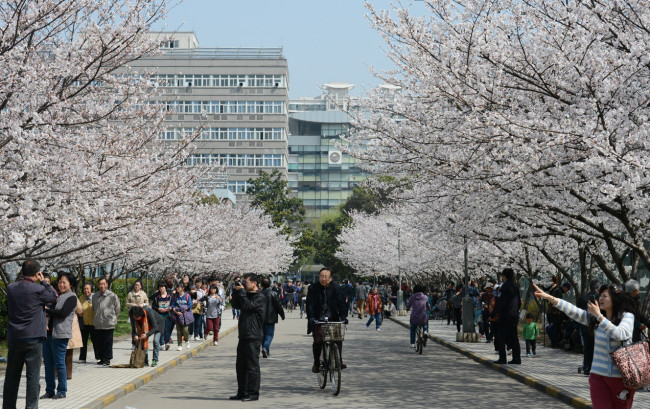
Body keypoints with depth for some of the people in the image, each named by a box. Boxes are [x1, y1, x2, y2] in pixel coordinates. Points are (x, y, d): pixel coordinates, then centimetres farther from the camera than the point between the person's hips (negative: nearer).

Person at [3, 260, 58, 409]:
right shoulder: (38, 290, -13)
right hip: (33, 338, -4)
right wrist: (43, 282, 7)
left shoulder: (10, 288, 1)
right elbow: (53, 298, 4)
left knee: (12, 376, 12)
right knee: (33, 376, 1)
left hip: (13, 338, 4)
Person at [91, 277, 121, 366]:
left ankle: (107, 359, 9)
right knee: (98, 343, 8)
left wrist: (113, 318, 12)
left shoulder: (112, 296, -6)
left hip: (109, 324, -4)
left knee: (108, 343, 0)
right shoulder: (94, 296, 7)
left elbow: (117, 308, 6)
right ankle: (102, 358, 19)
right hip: (98, 325, 4)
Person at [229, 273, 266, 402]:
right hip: (243, 336, 9)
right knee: (241, 366, 11)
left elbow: (248, 306, -20)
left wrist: (241, 291, -12)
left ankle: (253, 393, 0)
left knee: (252, 366, -5)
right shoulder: (246, 294, 18)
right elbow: (236, 305, 18)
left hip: (253, 337, -9)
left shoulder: (260, 297, -8)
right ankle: (242, 392, 18)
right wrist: (236, 291, 8)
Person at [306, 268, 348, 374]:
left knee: (338, 339, -13)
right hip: (317, 321, -1)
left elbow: (341, 303, -4)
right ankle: (316, 363, 4)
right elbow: (310, 304, -9)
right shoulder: (313, 288, -1)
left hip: (333, 320, 2)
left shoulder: (335, 289, 3)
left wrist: (343, 316, -19)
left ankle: (339, 361, 2)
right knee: (318, 341, -15)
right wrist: (311, 317, -23)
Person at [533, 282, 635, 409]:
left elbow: (619, 334, -20)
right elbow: (574, 311, -4)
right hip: (598, 375, 2)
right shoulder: (594, 318, 6)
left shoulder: (627, 317, -3)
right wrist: (550, 298, -14)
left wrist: (598, 315, -21)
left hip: (622, 377, -2)